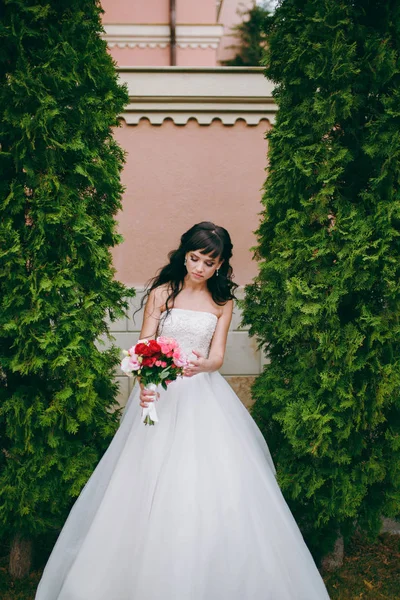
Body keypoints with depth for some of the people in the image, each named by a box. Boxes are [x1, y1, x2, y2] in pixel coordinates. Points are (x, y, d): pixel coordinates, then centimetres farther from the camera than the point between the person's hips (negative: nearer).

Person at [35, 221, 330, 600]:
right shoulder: (161, 293, 3)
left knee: (211, 485, -5)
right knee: (154, 483, -3)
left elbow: (217, 356, 1)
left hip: (203, 396, 1)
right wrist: (144, 383, -23)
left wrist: (202, 364, -24)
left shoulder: (223, 302, 8)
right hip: (161, 394, -1)